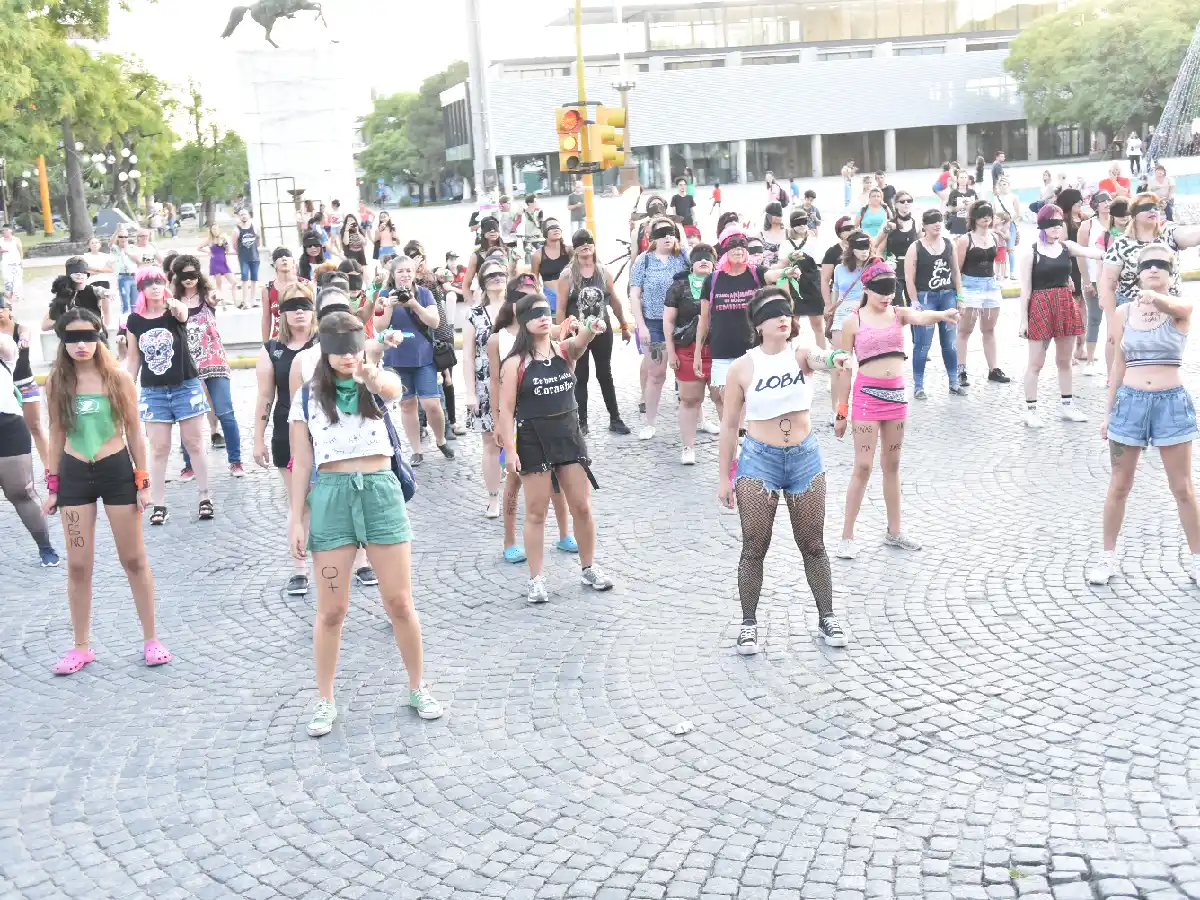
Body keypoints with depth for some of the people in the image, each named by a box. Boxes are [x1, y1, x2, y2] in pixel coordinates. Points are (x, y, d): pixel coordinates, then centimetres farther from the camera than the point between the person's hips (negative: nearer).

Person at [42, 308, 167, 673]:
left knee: (134, 560, 7)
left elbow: (134, 431, 0)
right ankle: (82, 646, 19)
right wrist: (53, 486, 5)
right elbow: (57, 435, 6)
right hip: (74, 476, 2)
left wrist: (143, 482, -2)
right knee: (78, 565, 6)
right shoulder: (56, 382, -1)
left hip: (116, 471, -2)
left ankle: (151, 639, 18)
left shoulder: (118, 378, -6)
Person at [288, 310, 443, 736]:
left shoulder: (378, 382, 0)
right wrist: (297, 520, 1)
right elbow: (301, 463, 4)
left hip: (380, 492, 0)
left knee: (400, 602, 5)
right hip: (331, 496, 0)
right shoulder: (308, 396, 3)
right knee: (331, 609, 5)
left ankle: (418, 688, 22)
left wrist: (372, 378, -50)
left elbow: (393, 388, -27)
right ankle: (325, 700, 20)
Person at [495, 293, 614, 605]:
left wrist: (591, 328, -44)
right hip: (533, 440, -3)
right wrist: (510, 450, -14)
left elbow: (580, 342, -20)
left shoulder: (565, 350, 2)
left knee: (582, 507, 9)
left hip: (569, 434, 3)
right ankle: (536, 579, 15)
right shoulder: (515, 363, -7)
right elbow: (506, 410, -8)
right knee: (536, 512, 4)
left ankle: (589, 568, 27)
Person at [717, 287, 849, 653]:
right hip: (758, 460, -1)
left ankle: (826, 617, 28)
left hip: (805, 458, 1)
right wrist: (725, 476, 2)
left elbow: (816, 359, -32)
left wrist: (831, 359, -57)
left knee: (813, 546, 12)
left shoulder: (800, 354, -6)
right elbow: (729, 424, -1)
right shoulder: (742, 368, -8)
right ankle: (749, 623, 20)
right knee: (754, 549, 4)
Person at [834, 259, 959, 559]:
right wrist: (842, 411, 0)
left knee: (892, 465, 14)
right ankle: (847, 536, 5)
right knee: (863, 466, -4)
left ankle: (894, 531, 25)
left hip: (897, 394, 4)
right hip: (867, 395, -4)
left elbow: (920, 317, -22)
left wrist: (942, 314, -45)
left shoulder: (899, 313, 2)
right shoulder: (853, 322, -5)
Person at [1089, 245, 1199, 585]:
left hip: (1172, 403, -2)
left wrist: (1155, 297, -55)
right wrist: (1108, 412, 7)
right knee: (1119, 486, 10)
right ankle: (1108, 556, 24)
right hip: (1130, 401, 2)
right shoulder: (1124, 312, 3)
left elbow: (1171, 306, -32)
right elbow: (1118, 364, 8)